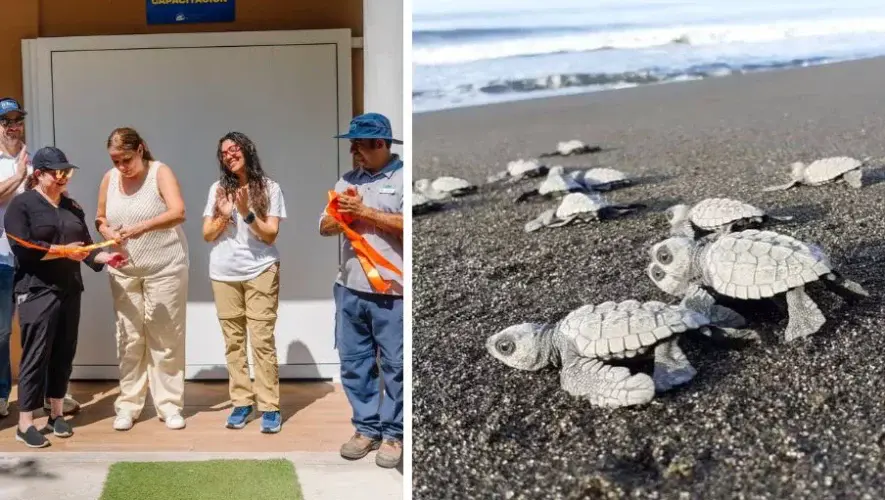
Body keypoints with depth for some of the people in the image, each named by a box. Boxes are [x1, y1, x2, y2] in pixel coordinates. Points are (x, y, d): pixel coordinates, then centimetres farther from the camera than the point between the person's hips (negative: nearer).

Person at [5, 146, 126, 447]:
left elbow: (85, 245, 15)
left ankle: (57, 413, 21)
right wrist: (63, 250, -17)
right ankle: (25, 424, 0)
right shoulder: (21, 205, -2)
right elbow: (22, 248, -14)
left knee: (64, 353, 8)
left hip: (70, 290, 6)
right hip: (37, 291, -6)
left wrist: (104, 257, -4)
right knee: (36, 355, -6)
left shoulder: (72, 207, 16)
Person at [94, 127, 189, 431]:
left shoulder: (160, 173, -10)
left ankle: (169, 405, 9)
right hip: (123, 271, 4)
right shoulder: (109, 179, 3)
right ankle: (128, 405, 15)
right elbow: (100, 219, 13)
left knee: (165, 338, 1)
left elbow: (178, 213, -24)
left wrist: (142, 227, -37)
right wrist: (107, 232, -10)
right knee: (129, 338, 6)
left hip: (165, 269, -4)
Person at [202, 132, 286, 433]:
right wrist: (223, 216, -10)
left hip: (260, 272, -3)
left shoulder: (269, 188, 0)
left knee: (262, 340, -7)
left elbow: (270, 235, -4)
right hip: (223, 274, 3)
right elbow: (207, 235, 8)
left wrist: (247, 213, -18)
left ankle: (269, 407, -4)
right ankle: (241, 402, 11)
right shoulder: (218, 189, 8)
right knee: (233, 340, 4)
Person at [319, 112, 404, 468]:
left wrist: (365, 211, -14)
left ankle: (394, 434, 14)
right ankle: (367, 428, 23)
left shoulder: (402, 178, -4)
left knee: (395, 366, 3)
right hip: (350, 289, 6)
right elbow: (325, 227, 14)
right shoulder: (347, 181, 14)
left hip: (392, 292, -6)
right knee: (353, 363, 11)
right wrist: (342, 215, -7)